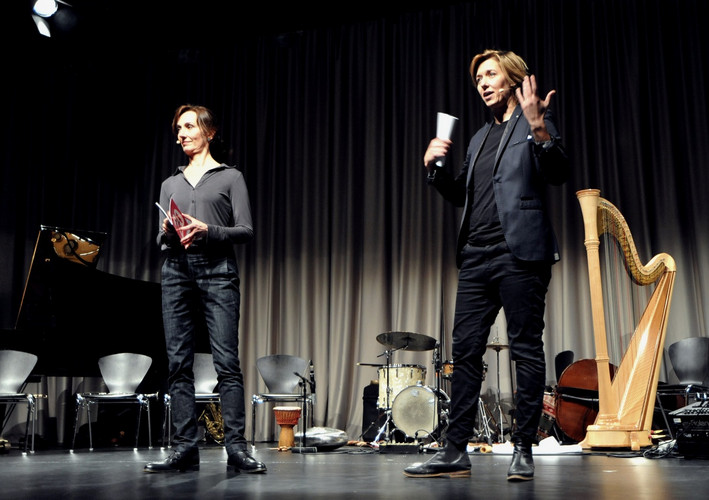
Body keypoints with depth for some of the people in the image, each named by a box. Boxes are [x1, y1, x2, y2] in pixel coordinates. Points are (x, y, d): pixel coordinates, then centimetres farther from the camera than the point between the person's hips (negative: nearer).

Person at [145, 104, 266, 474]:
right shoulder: (170, 184, 21)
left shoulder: (230, 177, 9)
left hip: (217, 271, -4)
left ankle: (236, 447, -9)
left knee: (227, 361, -11)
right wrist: (168, 233, -4)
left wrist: (207, 230, -14)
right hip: (176, 271, 4)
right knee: (178, 362, 0)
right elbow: (159, 239, 19)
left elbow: (246, 231, 1)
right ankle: (185, 449, 4)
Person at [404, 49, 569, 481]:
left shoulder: (534, 122, 5)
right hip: (477, 255, 7)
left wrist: (538, 128, -23)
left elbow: (559, 173, -10)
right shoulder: (481, 137, 24)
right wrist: (436, 167, 8)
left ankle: (524, 449, 5)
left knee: (526, 348, -3)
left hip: (520, 252, -6)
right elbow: (461, 196, 24)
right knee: (465, 350, 2)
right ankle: (456, 452, 6)